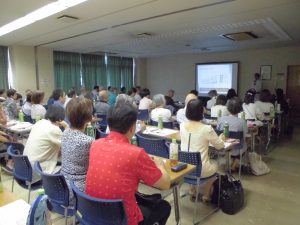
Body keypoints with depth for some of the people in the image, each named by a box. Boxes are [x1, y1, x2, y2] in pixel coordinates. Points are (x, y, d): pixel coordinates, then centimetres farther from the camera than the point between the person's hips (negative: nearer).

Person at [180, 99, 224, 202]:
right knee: (214, 164, 30)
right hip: (201, 169, -4)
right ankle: (206, 195, 40)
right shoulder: (207, 129, -19)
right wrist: (220, 138, 19)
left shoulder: (182, 126, -5)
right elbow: (219, 146, -1)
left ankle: (193, 192, 40)